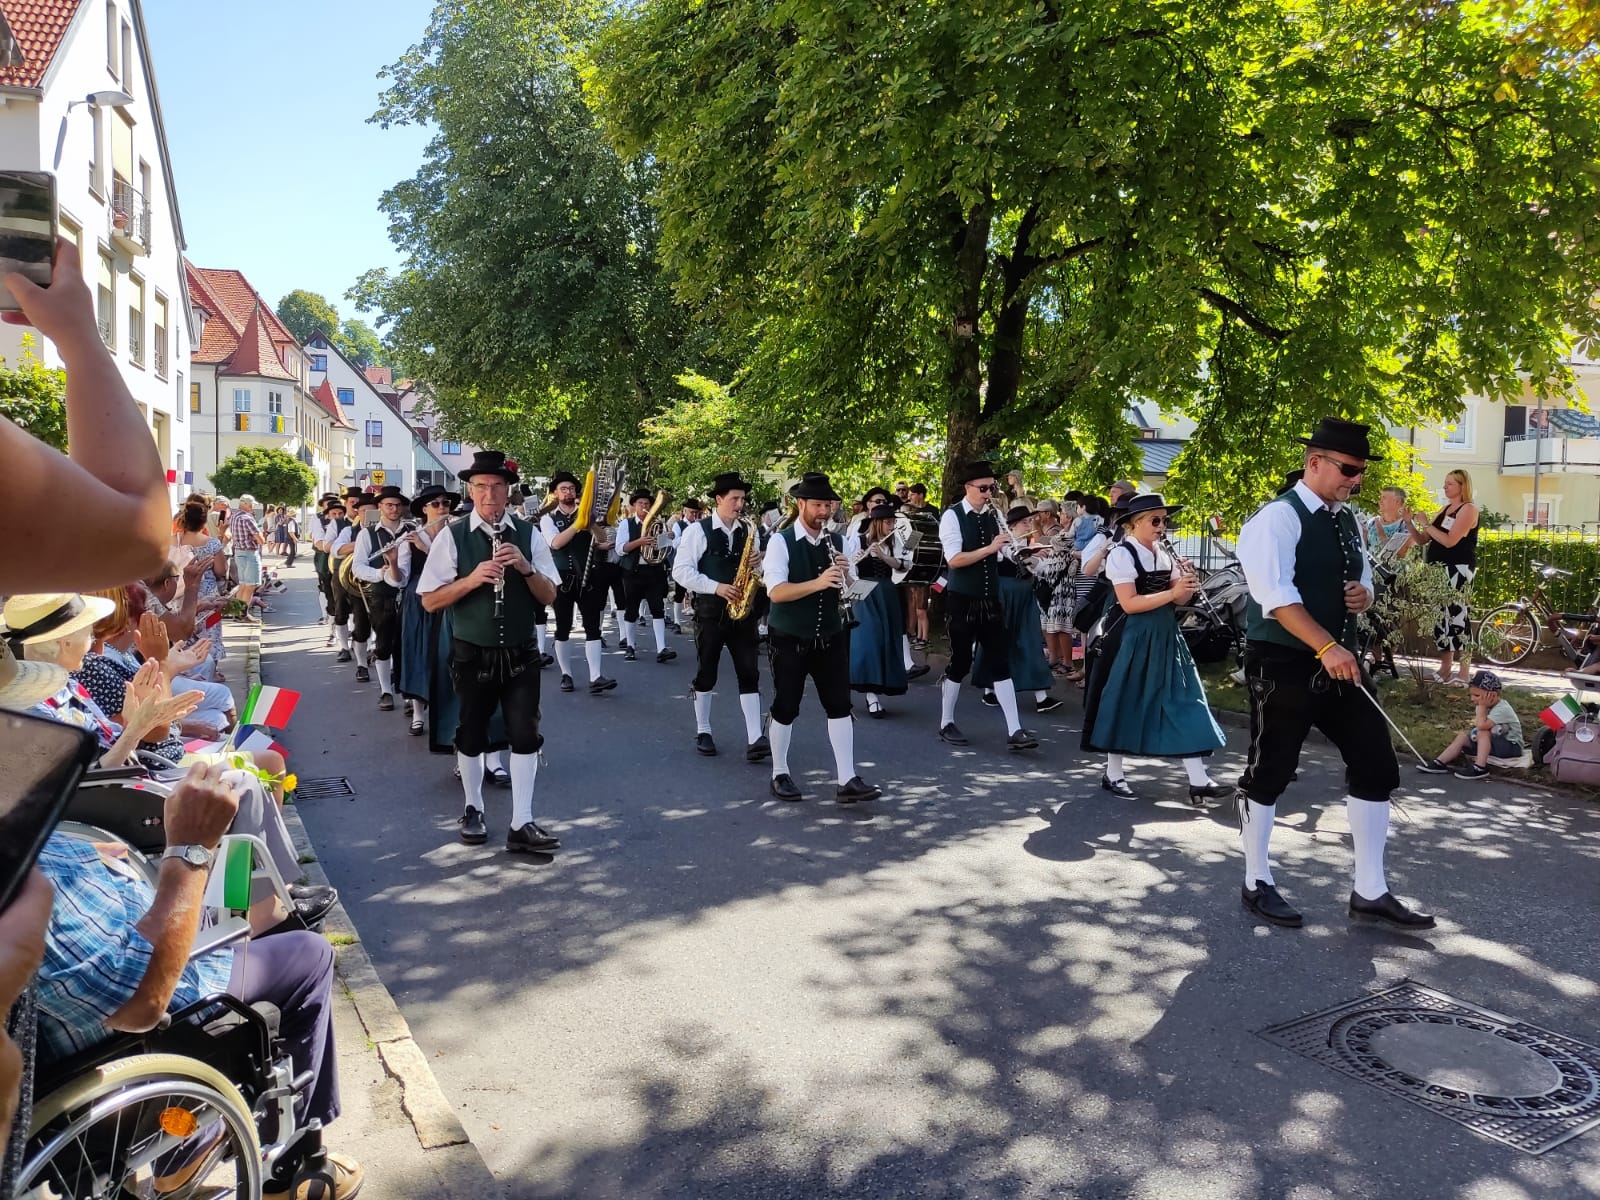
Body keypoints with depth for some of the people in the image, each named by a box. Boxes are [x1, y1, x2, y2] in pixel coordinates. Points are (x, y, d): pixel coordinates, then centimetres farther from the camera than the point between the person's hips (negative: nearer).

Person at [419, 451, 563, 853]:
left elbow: (549, 596, 1)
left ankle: (522, 825, 6)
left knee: (526, 736, -1)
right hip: (472, 655, -1)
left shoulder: (529, 535, 1)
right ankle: (473, 810, 33)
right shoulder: (452, 537, -5)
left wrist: (526, 568, -18)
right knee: (471, 735, 13)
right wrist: (472, 579, -22)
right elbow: (430, 601, -7)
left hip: (521, 654, 1)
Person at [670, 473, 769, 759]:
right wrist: (716, 587, -19)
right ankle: (703, 732, 22)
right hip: (710, 610, -3)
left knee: (749, 674, -3)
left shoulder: (748, 530, 9)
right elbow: (681, 570, -10)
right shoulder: (697, 530, -4)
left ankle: (755, 739, -6)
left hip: (742, 610, 3)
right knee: (705, 674, 7)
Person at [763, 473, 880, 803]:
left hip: (830, 637, 4)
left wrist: (845, 574, -15)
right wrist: (818, 582, -33)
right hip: (790, 640, -4)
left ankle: (847, 781, 4)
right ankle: (779, 775, 22)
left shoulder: (838, 542, 5)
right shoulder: (781, 542, -10)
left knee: (840, 706, 0)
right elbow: (776, 591, -21)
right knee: (785, 708, 6)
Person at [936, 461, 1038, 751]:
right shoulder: (952, 516, -9)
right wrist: (989, 548, -26)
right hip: (962, 601, -5)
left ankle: (1014, 731, 1)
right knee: (960, 662, 3)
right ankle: (946, 724, 20)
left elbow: (1001, 556, 9)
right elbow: (954, 560, -20)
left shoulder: (992, 516, 7)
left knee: (1001, 662, 1)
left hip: (990, 600, 5)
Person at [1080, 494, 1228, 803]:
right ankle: (1112, 775, 17)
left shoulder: (1165, 555, 10)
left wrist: (1187, 587, -11)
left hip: (1165, 637, 7)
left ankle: (1198, 781, 0)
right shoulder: (1121, 554, -11)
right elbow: (1129, 603, -20)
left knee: (1182, 702, 1)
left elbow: (1178, 600, 10)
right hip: (1132, 638, -6)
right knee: (1124, 703, 3)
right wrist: (1171, 593, -25)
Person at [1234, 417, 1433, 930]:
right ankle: (1257, 883, 20)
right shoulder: (1279, 517, -14)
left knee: (1376, 767, 6)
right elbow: (1277, 595, -25)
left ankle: (1370, 892, 17)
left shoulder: (1347, 520, 13)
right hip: (1282, 666, -8)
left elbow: (1361, 581, 25)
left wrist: (1365, 594, 1)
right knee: (1270, 772, 4)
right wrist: (1327, 646, -33)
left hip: (1337, 663, 8)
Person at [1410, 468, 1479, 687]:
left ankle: (1464, 673, -9)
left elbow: (1450, 540, -17)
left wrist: (1426, 524, -9)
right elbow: (1422, 540, 16)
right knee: (1442, 616, 9)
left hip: (1458, 570, -8)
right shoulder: (1444, 510, 18)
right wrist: (1410, 522, 3)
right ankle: (1444, 670, 15)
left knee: (1456, 615, -11)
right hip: (1440, 569, 8)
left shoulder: (1468, 509, -6)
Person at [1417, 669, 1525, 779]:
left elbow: (1482, 725, -37)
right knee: (1463, 735, -2)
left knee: (1483, 733, -29)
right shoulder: (1487, 706, 3)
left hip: (1513, 746, -9)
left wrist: (1481, 706, -27)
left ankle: (1480, 768, -28)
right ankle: (1440, 763, -5)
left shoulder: (1502, 709, -26)